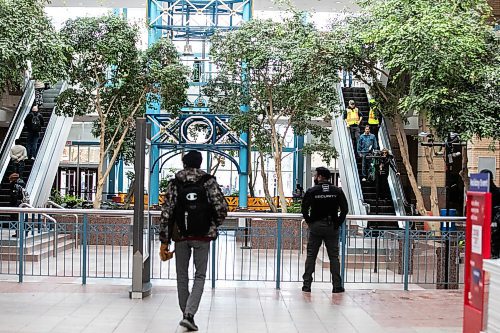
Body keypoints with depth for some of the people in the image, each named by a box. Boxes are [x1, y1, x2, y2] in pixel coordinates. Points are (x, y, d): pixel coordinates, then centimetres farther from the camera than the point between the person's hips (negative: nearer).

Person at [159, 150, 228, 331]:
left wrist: (164, 241, 1)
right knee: (200, 276, 6)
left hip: (180, 236, 1)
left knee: (182, 276, 15)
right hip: (202, 236, -1)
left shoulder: (174, 184, 3)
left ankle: (186, 314, 23)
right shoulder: (209, 182, -1)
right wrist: (214, 225, 11)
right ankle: (189, 314, -9)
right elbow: (222, 208, -9)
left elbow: (166, 213, -2)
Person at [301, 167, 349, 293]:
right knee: (334, 257, 7)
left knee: (311, 256, 6)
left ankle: (307, 285, 5)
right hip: (332, 227, 1)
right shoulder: (337, 191, 0)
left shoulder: (311, 191, -5)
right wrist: (338, 223, 5)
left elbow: (304, 210, -8)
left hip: (315, 227, -1)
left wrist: (309, 222, 5)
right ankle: (337, 286, 7)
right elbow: (345, 209, -2)